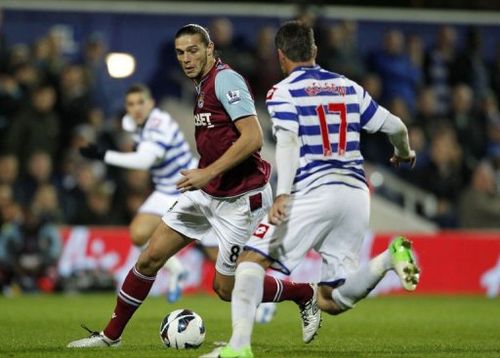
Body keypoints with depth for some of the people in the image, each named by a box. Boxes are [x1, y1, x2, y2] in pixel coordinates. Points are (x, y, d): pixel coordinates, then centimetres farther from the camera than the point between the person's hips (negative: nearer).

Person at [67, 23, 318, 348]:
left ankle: (304, 294, 21)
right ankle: (111, 335, 13)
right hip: (206, 193, 9)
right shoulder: (203, 86, 11)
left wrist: (208, 173, -27)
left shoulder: (226, 80, -17)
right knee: (151, 257, 2)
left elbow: (253, 138, -26)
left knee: (226, 288, 0)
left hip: (240, 199, -9)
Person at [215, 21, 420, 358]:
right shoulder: (348, 87, 18)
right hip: (357, 194, 5)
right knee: (331, 301, 8)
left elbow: (288, 142, -15)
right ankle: (390, 257, -16)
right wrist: (404, 153, 42)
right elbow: (395, 126, 20)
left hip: (314, 191, -5)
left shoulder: (283, 92, 2)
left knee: (253, 260, 3)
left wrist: (282, 195, -27)